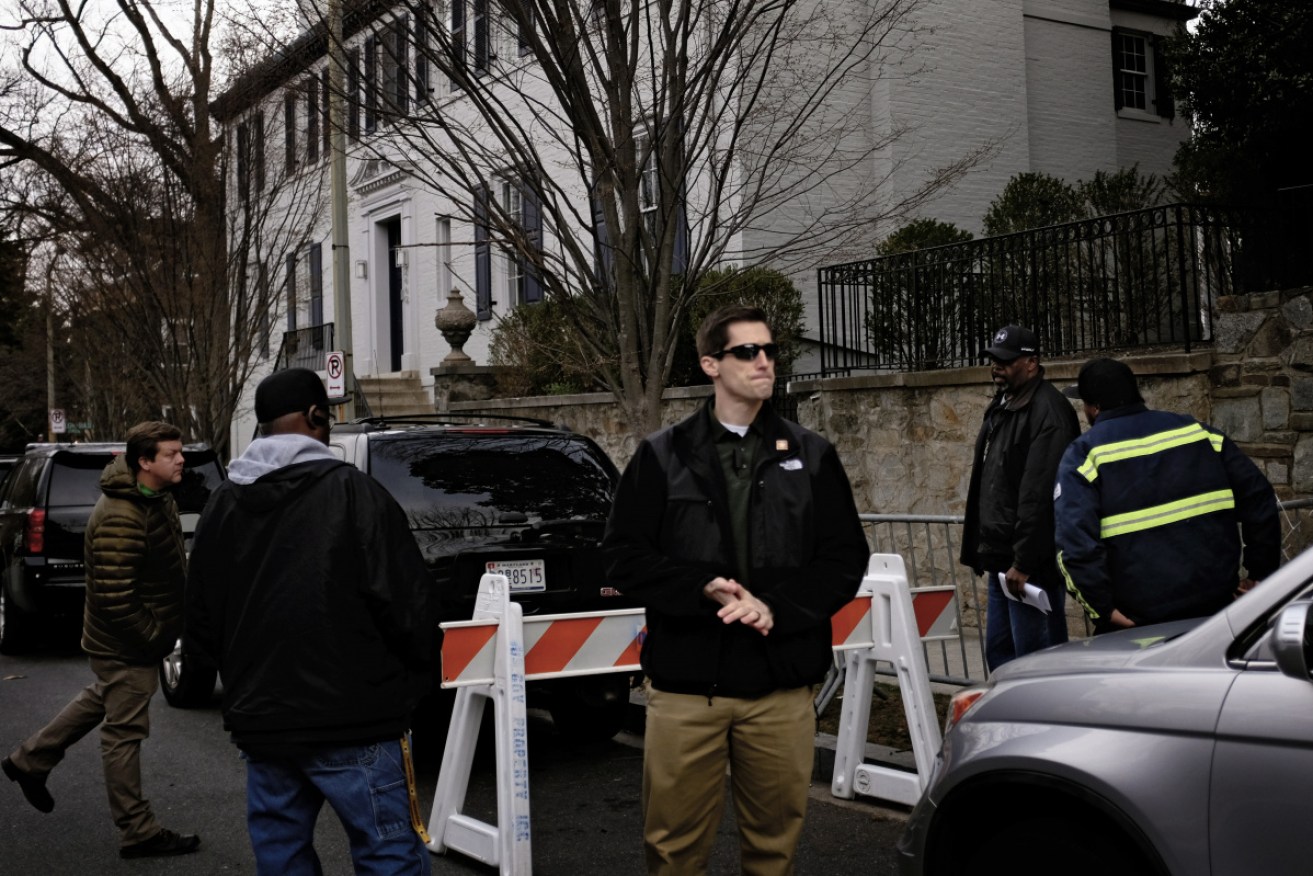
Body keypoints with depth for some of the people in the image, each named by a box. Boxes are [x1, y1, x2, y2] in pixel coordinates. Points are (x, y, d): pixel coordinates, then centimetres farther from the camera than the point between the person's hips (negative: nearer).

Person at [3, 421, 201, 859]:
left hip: (133, 640, 10)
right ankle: (138, 833, 11)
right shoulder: (120, 519, -29)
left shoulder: (156, 498, 2)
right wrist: (155, 637, -19)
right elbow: (114, 599, -29)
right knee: (125, 732, 1)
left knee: (102, 699, 28)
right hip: (125, 646, -10)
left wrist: (164, 628, 14)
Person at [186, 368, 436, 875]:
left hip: (260, 722, 6)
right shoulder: (349, 492, -10)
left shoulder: (221, 506, 10)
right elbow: (406, 603, -12)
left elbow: (200, 624, 17)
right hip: (351, 720, -6)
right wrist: (415, 676, 6)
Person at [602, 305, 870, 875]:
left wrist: (776, 607, -12)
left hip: (781, 687, 1)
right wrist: (705, 589, -15)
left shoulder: (811, 456, 10)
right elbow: (625, 555, 0)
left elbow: (845, 557, 4)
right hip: (685, 684, -1)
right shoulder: (663, 456, 6)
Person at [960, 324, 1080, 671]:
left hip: (1031, 564, -10)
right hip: (1001, 560, 10)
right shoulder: (1001, 406, 16)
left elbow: (1039, 497, -22)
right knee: (999, 651, 15)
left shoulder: (1047, 412, -15)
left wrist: (1024, 562, -23)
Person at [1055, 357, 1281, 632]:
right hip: (1217, 605, 4)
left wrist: (1102, 609, -14)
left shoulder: (1084, 455, -5)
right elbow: (1258, 497, 6)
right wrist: (1261, 573, 11)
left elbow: (1075, 542, -19)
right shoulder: (1197, 432, 7)